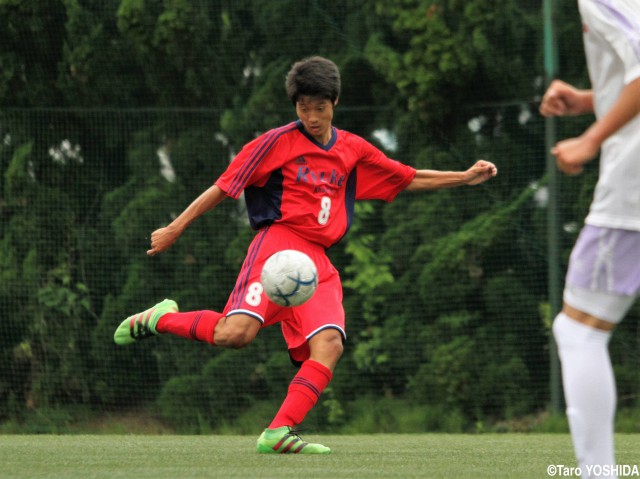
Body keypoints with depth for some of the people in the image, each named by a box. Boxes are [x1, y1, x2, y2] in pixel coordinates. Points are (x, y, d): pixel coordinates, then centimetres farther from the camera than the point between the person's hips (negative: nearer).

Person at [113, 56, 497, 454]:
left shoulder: (353, 150, 19)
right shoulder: (279, 142, 4)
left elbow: (409, 179, 29)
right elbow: (225, 186, 5)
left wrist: (466, 177, 22)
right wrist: (175, 229, 2)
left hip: (319, 262, 5)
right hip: (278, 244, -5)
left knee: (329, 344, -20)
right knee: (236, 332, -27)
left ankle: (279, 433, -24)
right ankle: (163, 318, -1)